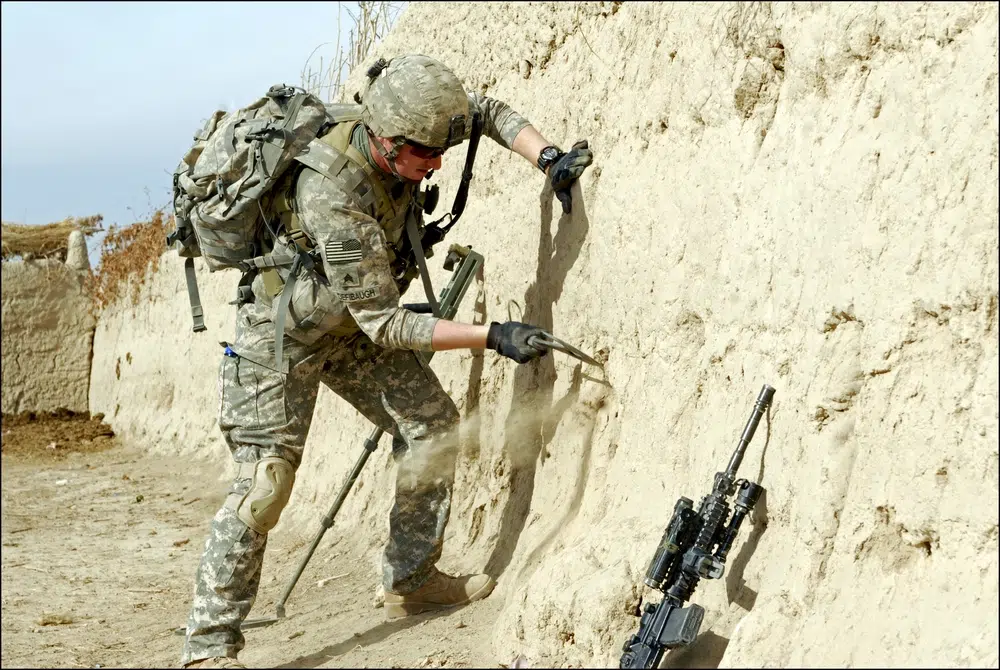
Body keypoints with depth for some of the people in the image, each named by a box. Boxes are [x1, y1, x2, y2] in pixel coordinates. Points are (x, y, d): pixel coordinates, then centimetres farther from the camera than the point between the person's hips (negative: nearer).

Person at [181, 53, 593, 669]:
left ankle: (411, 582, 17)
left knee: (433, 422, 4)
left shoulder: (396, 130, -16)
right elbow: (384, 323, -33)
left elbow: (488, 111, 0)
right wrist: (491, 336, -34)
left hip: (352, 324, 8)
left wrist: (547, 156, -17)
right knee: (265, 480, -14)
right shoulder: (335, 198, -37)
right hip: (286, 334, -8)